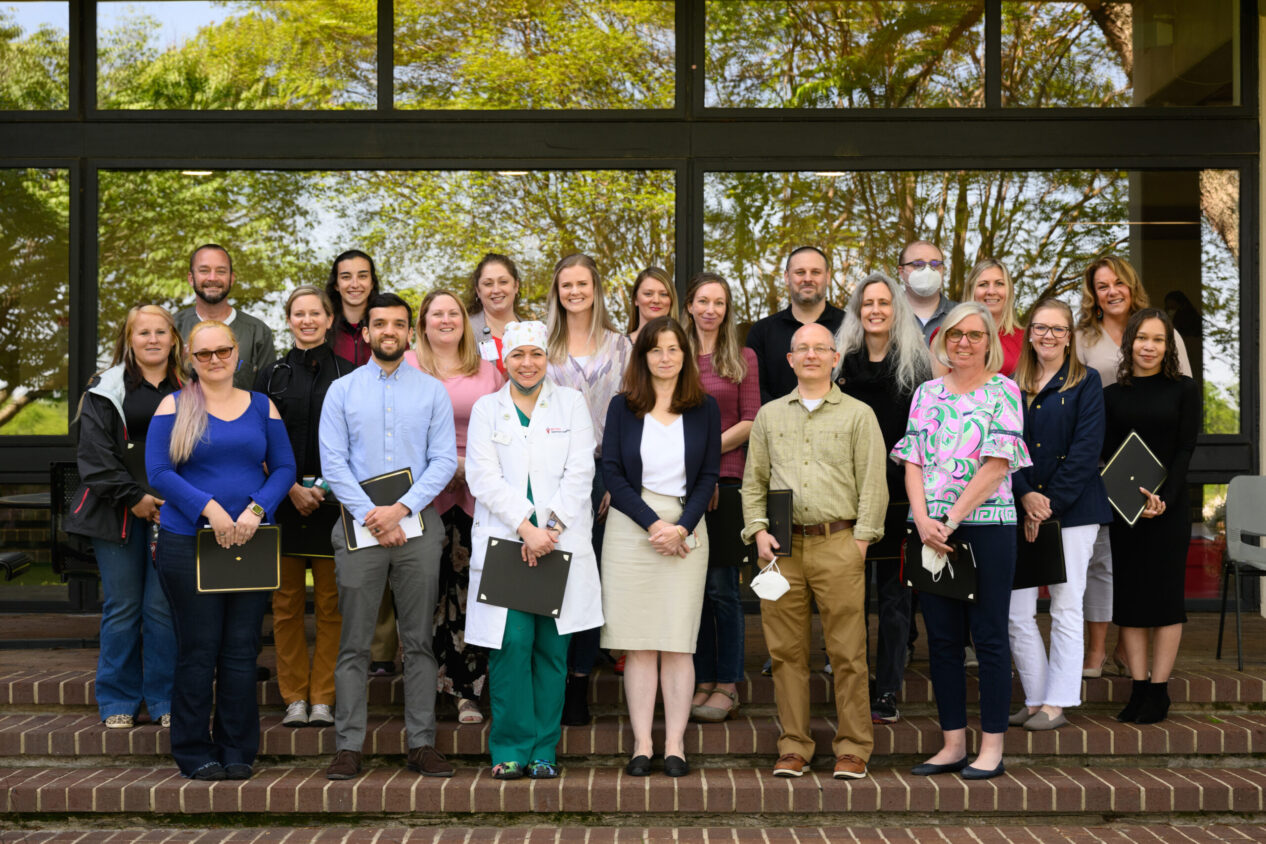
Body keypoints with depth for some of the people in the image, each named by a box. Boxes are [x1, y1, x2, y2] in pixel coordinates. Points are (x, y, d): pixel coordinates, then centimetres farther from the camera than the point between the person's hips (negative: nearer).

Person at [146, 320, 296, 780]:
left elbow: (284, 468, 6)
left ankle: (238, 751, 13)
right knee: (198, 650, 0)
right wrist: (208, 507, -17)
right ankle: (195, 754, 11)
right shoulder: (174, 406, 3)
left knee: (242, 650, 4)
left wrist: (257, 509, -11)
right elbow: (159, 472, -6)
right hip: (188, 545, -2)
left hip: (252, 543, 2)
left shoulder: (262, 407, 11)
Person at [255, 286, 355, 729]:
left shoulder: (348, 375, 5)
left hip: (334, 499, -1)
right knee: (287, 602, 3)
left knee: (331, 602, -1)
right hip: (283, 500, 1)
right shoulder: (272, 375, 9)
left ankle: (323, 698, 6)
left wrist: (325, 487, -8)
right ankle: (294, 698, 11)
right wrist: (292, 488, -7)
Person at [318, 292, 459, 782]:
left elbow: (445, 461, 0)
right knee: (354, 644, 1)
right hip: (359, 526, 0)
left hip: (417, 524, 1)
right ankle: (349, 747, 6)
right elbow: (333, 462, 0)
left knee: (419, 640, 4)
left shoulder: (433, 392, 8)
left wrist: (401, 509, -11)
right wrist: (370, 515, -10)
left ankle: (422, 745, 10)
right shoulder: (342, 391, 7)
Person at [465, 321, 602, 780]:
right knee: (511, 644, -8)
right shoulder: (486, 409, 11)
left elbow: (579, 473, 2)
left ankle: (544, 750, 9)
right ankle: (511, 749, 2)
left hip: (561, 543, 1)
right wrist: (526, 528, -11)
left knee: (551, 648, 1)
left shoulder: (571, 403, 11)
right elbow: (483, 479, 0)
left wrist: (551, 527, -10)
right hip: (504, 543, 0)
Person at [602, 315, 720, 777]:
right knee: (638, 644, 0)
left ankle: (675, 745, 3)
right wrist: (653, 523, -9)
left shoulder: (704, 408, 7)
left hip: (686, 529, 0)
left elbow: (709, 475, 5)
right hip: (631, 528, 0)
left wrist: (682, 527, -9)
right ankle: (641, 745, 4)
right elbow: (612, 473, 0)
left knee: (678, 642, -1)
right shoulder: (623, 407, 5)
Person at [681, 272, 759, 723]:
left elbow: (750, 422, 1)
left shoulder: (743, 358, 6)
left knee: (722, 584, -3)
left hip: (725, 480, -2)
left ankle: (728, 686, 5)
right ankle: (703, 681, 14)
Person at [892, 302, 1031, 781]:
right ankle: (953, 743, 16)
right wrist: (923, 522, -9)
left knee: (989, 637, 0)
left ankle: (992, 747, 7)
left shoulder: (1002, 391, -1)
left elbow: (996, 467, -9)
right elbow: (913, 463, 6)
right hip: (928, 530, 5)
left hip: (986, 527, -4)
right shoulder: (927, 394, 12)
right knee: (941, 639, 8)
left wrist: (950, 520, -13)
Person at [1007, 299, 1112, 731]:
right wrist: (1025, 496, -13)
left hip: (1072, 509, -3)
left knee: (1066, 610, 2)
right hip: (1021, 510, 4)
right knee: (1015, 611, 1)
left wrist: (1049, 504, -13)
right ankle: (1035, 699, 15)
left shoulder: (1086, 383, 0)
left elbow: (1085, 450, -8)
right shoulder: (1013, 386, 11)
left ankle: (1056, 703, 11)